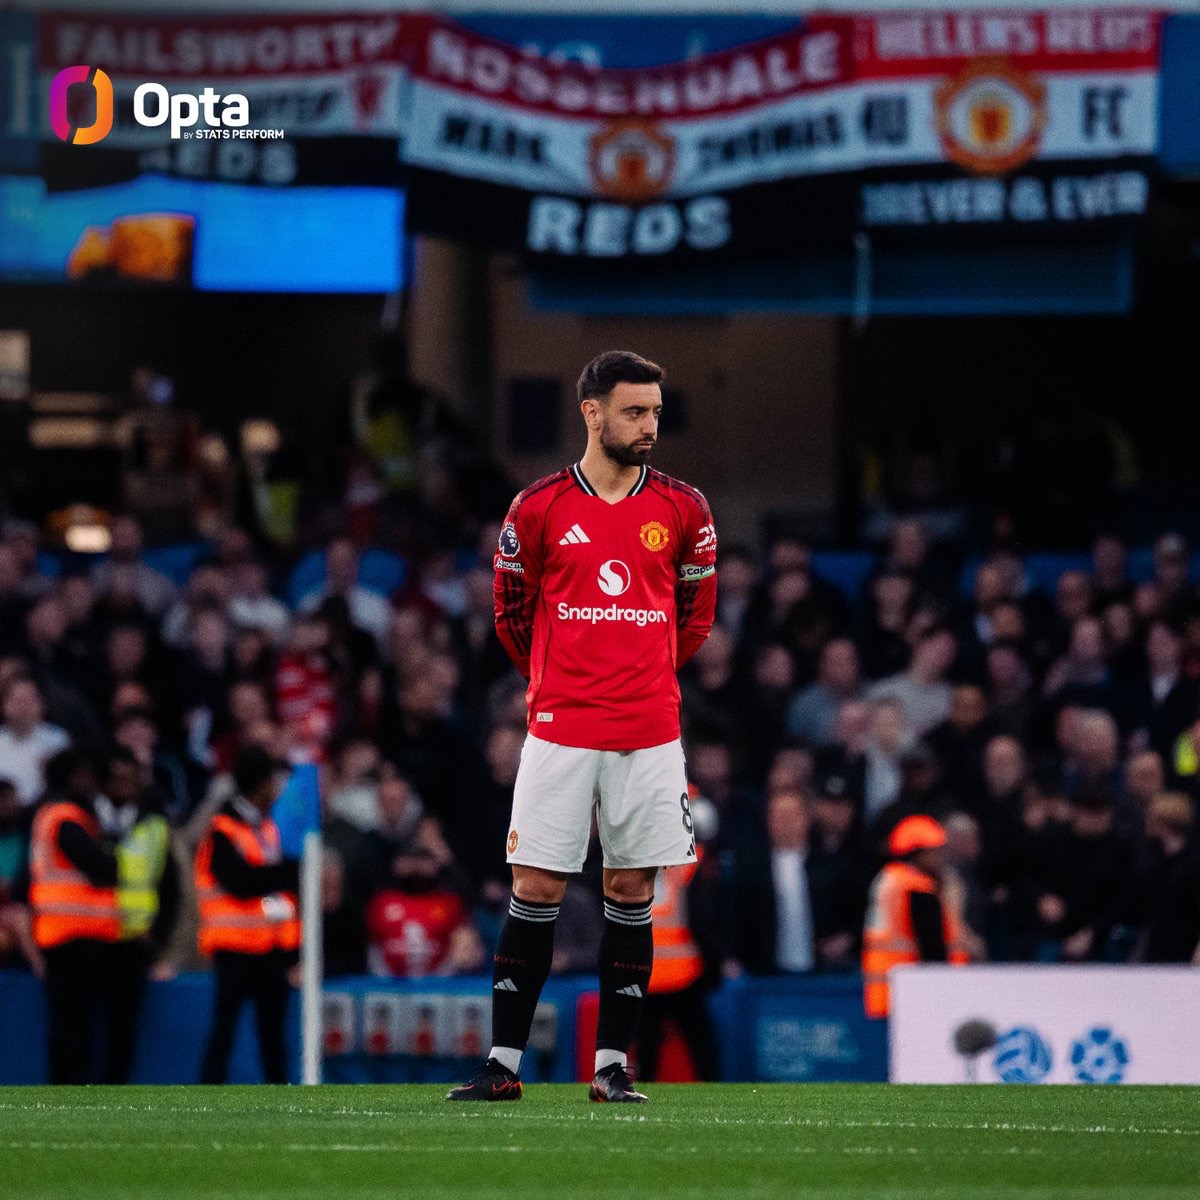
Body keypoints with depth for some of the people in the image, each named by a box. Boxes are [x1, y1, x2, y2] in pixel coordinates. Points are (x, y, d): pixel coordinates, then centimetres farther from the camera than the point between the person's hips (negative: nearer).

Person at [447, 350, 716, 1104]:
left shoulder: (683, 509, 3)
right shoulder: (539, 508, 0)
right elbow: (513, 613, 12)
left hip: (649, 731, 1)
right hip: (559, 731, -1)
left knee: (633, 893, 3)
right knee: (536, 892, -2)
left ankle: (613, 1064, 9)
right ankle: (505, 1064, 2)